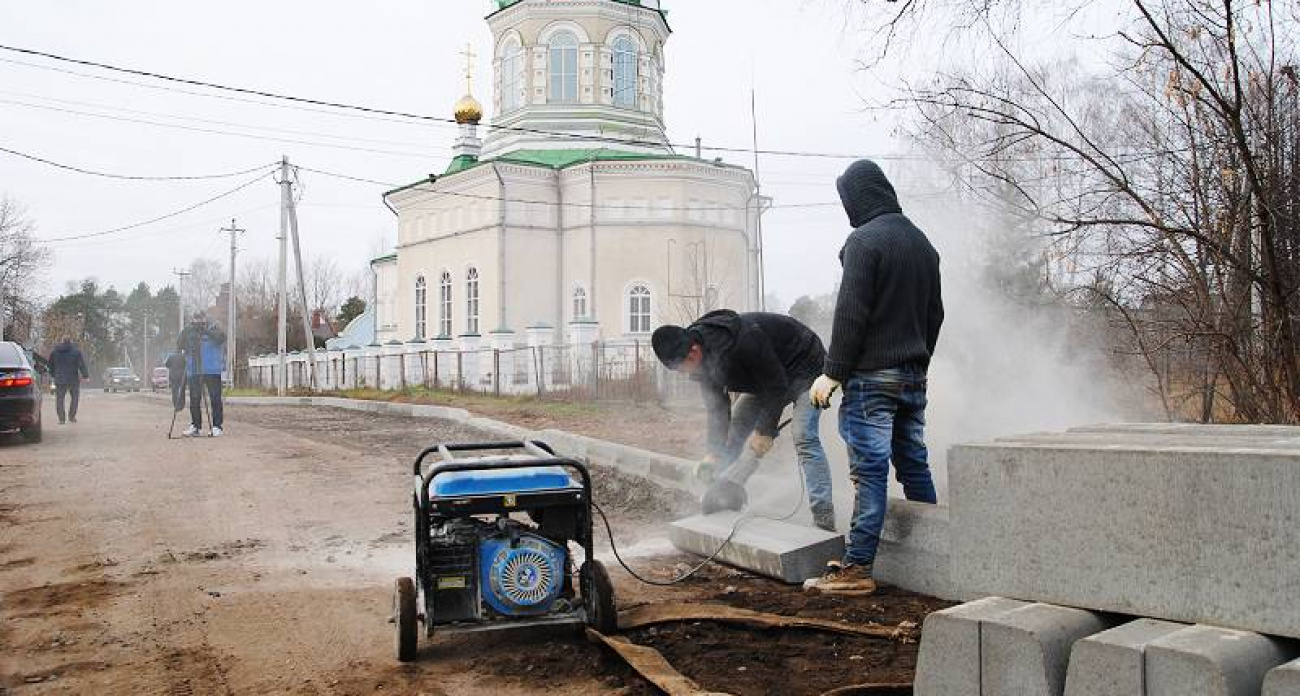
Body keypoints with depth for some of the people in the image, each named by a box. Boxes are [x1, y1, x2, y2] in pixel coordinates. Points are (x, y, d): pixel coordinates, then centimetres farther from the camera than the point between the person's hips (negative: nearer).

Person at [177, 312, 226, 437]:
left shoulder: (213, 329, 2)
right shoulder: (190, 333, 13)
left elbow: (221, 337, -17)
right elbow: (179, 345, 5)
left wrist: (206, 329, -21)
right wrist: (186, 330, -8)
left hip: (212, 371, -4)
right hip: (194, 372, 4)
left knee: (215, 399, -4)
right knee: (194, 400, 6)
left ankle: (217, 426, -1)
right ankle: (195, 426, 15)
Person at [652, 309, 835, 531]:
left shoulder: (743, 340, -38)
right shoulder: (702, 360, -12)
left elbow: (776, 386, -29)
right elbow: (717, 409, -8)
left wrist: (765, 431, -28)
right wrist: (714, 453, -18)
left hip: (803, 366, -8)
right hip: (764, 378, 8)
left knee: (804, 438, -22)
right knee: (734, 432, 2)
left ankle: (824, 519, -24)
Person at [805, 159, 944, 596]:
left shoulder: (864, 240, -11)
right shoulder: (922, 242, 15)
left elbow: (851, 313, -17)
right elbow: (935, 313, 18)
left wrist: (832, 372, -14)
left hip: (871, 375, -8)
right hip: (914, 376, 8)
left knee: (870, 471, -8)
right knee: (915, 466, 14)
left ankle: (857, 568, -6)